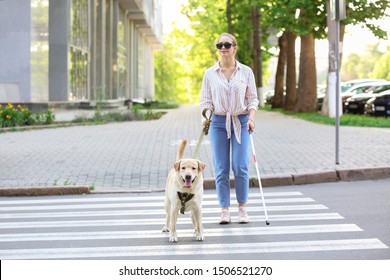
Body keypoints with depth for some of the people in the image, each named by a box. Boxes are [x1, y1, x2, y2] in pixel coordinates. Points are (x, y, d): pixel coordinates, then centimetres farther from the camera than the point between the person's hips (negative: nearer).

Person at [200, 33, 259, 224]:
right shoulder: (210, 73, 5)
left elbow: (252, 98, 4)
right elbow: (205, 100, 6)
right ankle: (224, 210, 6)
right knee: (221, 168, 0)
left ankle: (242, 208, 6)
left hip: (241, 122, -1)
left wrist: (251, 118, -11)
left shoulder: (246, 72, 3)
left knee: (240, 167, -6)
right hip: (219, 122, 1)